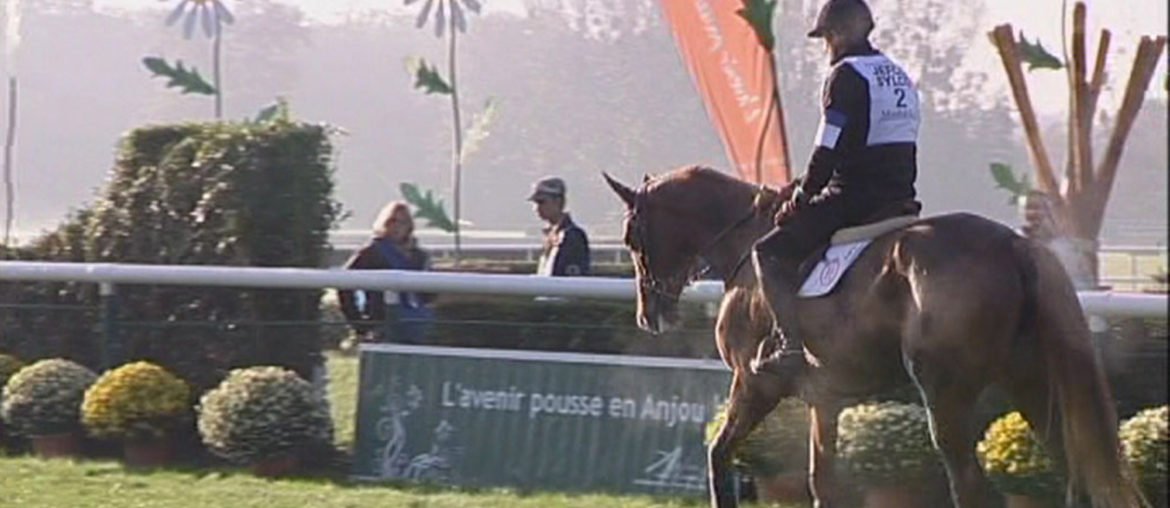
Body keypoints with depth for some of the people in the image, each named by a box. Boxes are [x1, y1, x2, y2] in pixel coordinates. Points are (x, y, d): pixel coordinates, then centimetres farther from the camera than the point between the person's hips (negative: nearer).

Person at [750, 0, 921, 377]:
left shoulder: (846, 76, -10)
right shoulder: (899, 77, 17)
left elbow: (829, 151, -15)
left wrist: (801, 198, -3)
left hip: (853, 199, -9)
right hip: (900, 200, 9)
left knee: (770, 254, -4)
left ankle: (792, 344, -15)